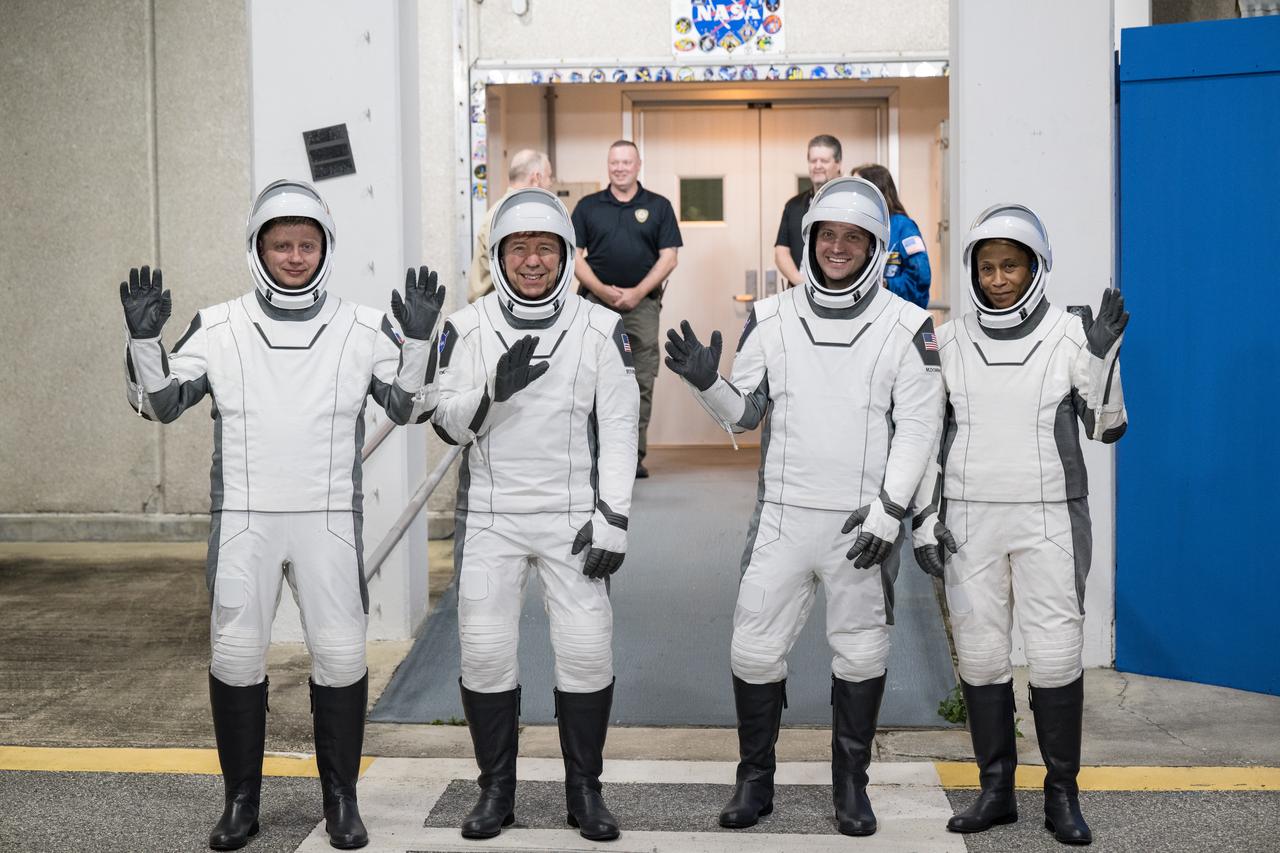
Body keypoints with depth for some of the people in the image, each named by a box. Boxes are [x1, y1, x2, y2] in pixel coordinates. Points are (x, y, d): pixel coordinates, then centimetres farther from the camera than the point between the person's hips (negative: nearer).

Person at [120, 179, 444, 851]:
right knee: (235, 657, 4)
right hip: (243, 520, 0)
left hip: (329, 521, 0)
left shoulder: (364, 330, 2)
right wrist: (144, 339, -12)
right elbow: (160, 405, 3)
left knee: (341, 657, 2)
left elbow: (408, 410, 2)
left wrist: (419, 341, -13)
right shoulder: (218, 328, 2)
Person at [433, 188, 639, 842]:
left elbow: (618, 430, -1)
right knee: (485, 653, 1)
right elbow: (448, 424, -1)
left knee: (587, 651, -3)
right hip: (489, 517, 1)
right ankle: (496, 789, 18)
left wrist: (612, 518, -7)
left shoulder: (601, 329, 1)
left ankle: (584, 789, 14)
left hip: (573, 515, 0)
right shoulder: (467, 329, 2)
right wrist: (495, 387, -20)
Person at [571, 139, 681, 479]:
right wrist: (602, 290, -9)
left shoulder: (658, 207, 7)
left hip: (642, 303, 0)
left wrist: (638, 292, -9)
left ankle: (635, 456, 6)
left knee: (641, 383, 0)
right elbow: (574, 256, 5)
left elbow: (668, 258, 3)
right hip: (597, 302, 0)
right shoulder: (588, 206, 9)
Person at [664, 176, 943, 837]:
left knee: (861, 654, 8)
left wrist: (890, 508, -11)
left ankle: (851, 784, 24)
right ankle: (754, 781, 19)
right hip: (783, 515, 2)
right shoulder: (771, 319, 4)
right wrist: (707, 384, -12)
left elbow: (917, 426, -4)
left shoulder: (906, 327, -2)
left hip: (864, 521, -1)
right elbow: (745, 414, 8)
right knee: (755, 650, 3)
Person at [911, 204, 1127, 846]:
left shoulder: (1069, 335, -1)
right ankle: (996, 790, 19)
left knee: (1056, 654, -3)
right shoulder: (950, 341, 5)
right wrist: (924, 517, 4)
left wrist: (1104, 359, -16)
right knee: (979, 653, 6)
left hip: (1049, 521, -2)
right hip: (970, 521, 2)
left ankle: (1062, 793, 12)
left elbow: (1107, 428, -2)